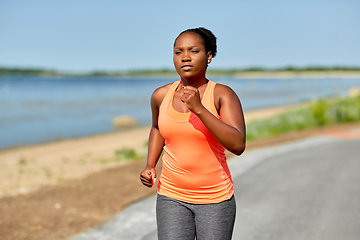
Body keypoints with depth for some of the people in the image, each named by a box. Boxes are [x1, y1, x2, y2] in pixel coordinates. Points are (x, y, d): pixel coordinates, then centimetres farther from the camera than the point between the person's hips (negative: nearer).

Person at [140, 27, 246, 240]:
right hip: (172, 197, 2)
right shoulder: (161, 95, -1)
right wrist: (150, 166, 6)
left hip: (216, 198, -2)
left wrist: (199, 109, -30)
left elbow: (238, 145, -23)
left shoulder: (223, 94, -12)